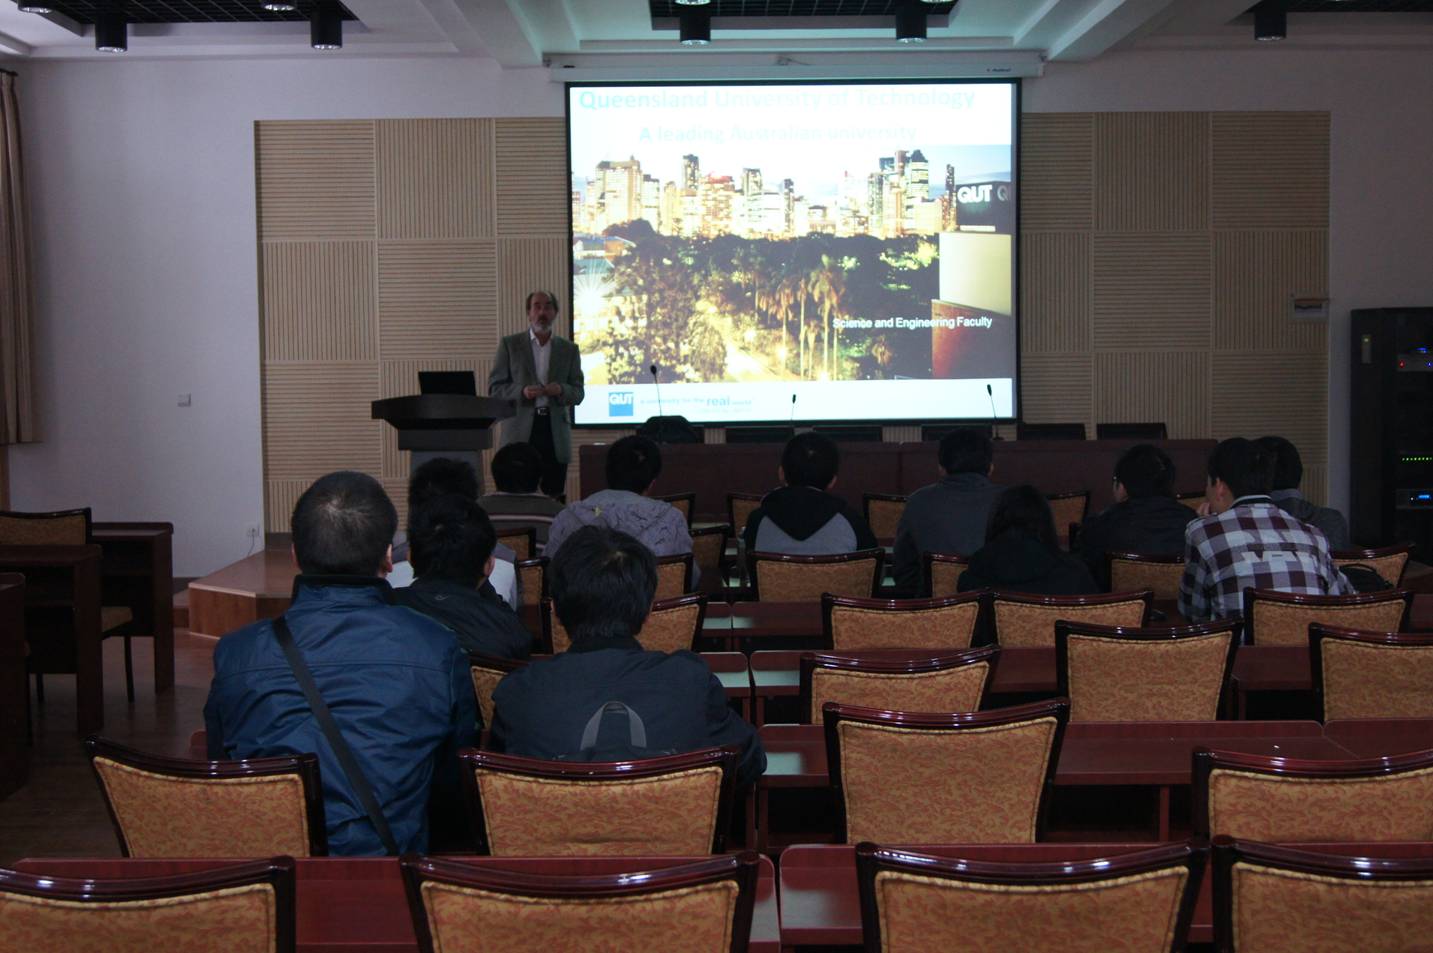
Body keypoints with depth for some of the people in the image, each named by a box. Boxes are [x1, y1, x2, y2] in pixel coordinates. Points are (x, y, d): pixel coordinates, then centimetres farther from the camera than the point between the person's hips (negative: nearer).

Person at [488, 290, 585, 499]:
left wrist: (561, 390, -12)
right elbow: (494, 388, 4)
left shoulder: (569, 349, 13)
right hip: (520, 432, -2)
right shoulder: (510, 344, 7)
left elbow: (578, 394, 11)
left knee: (553, 496, -2)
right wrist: (522, 391, -15)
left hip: (555, 433, 2)